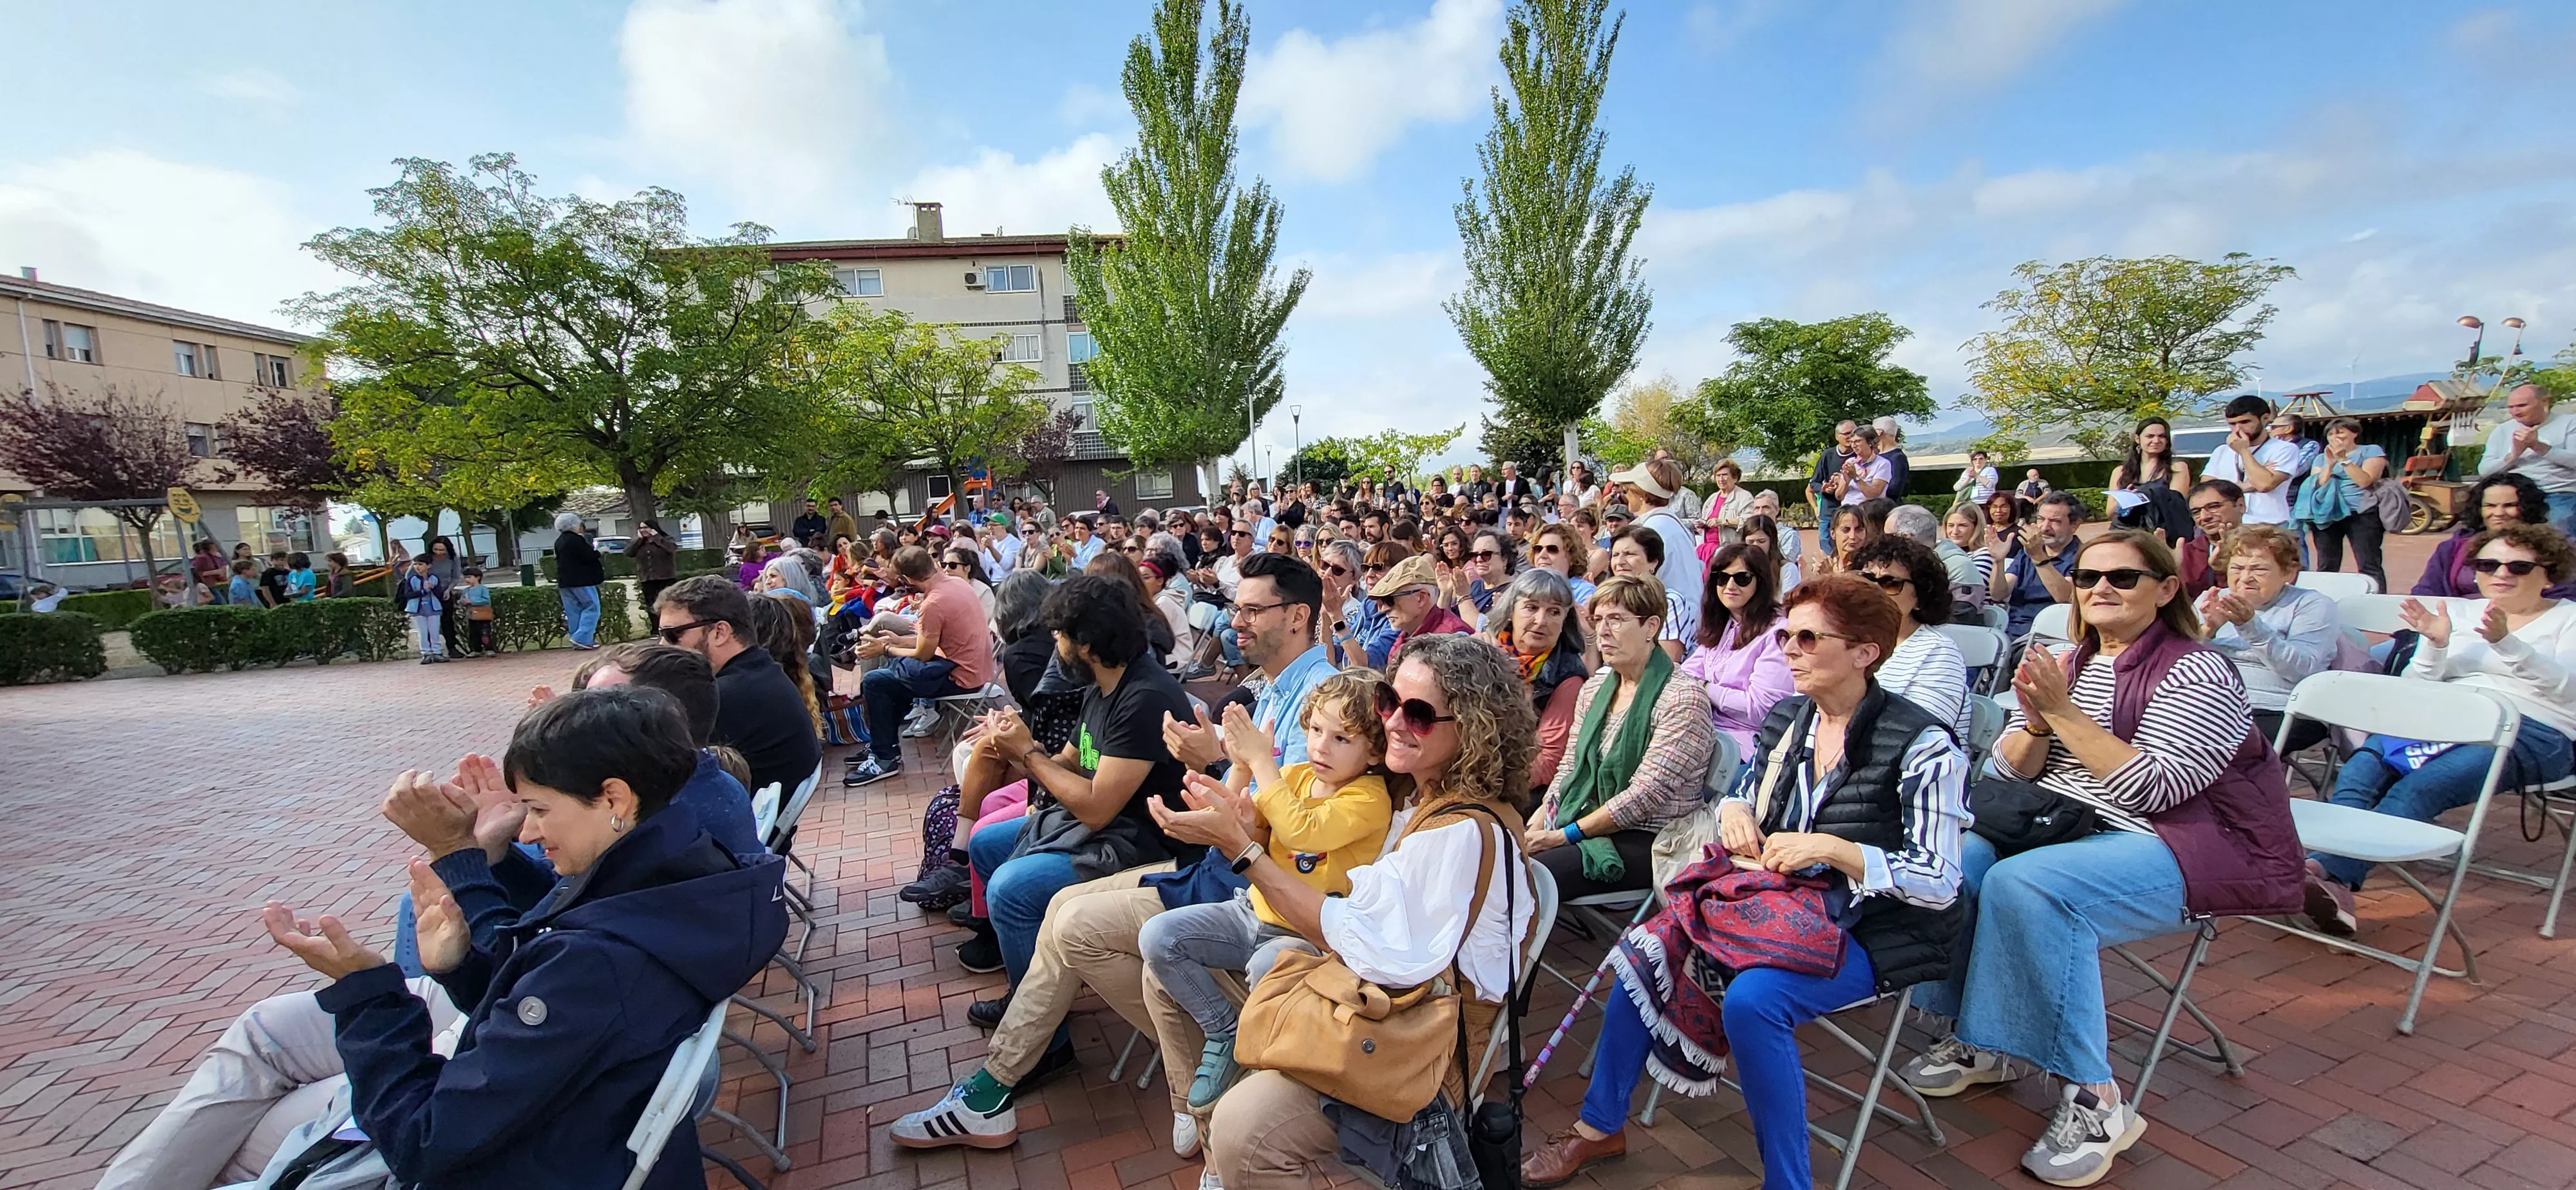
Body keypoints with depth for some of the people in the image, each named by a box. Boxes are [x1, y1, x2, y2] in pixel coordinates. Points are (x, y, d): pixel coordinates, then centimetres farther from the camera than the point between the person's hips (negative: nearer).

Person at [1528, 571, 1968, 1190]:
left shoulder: (1922, 745, -14)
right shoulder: (1786, 718, 5)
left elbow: (1940, 883, -15)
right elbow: (1741, 794, 19)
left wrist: (1831, 847, -25)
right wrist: (1734, 810, -5)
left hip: (1873, 930, -6)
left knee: (1751, 998, -32)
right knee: (1648, 952, -12)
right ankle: (1600, 1127, 5)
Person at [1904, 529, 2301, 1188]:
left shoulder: (2198, 673, -8)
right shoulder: (2070, 663, 12)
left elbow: (2150, 789, -20)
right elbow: (2012, 771, 9)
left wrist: (2062, 712, -22)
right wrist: (2035, 722, -11)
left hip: (2188, 849, -7)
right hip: (2073, 829, 7)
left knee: (2024, 885, -33)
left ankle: (2094, 1098, -22)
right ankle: (1982, 1042, -2)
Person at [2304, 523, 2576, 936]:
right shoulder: (2458, 612, 23)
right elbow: (2415, 687, 14)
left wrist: (2506, 642, -22)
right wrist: (2435, 644, -4)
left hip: (2531, 731, -3)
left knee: (2418, 789, -34)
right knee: (2357, 774, -31)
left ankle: (2328, 872, -48)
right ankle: (2329, 885, -46)